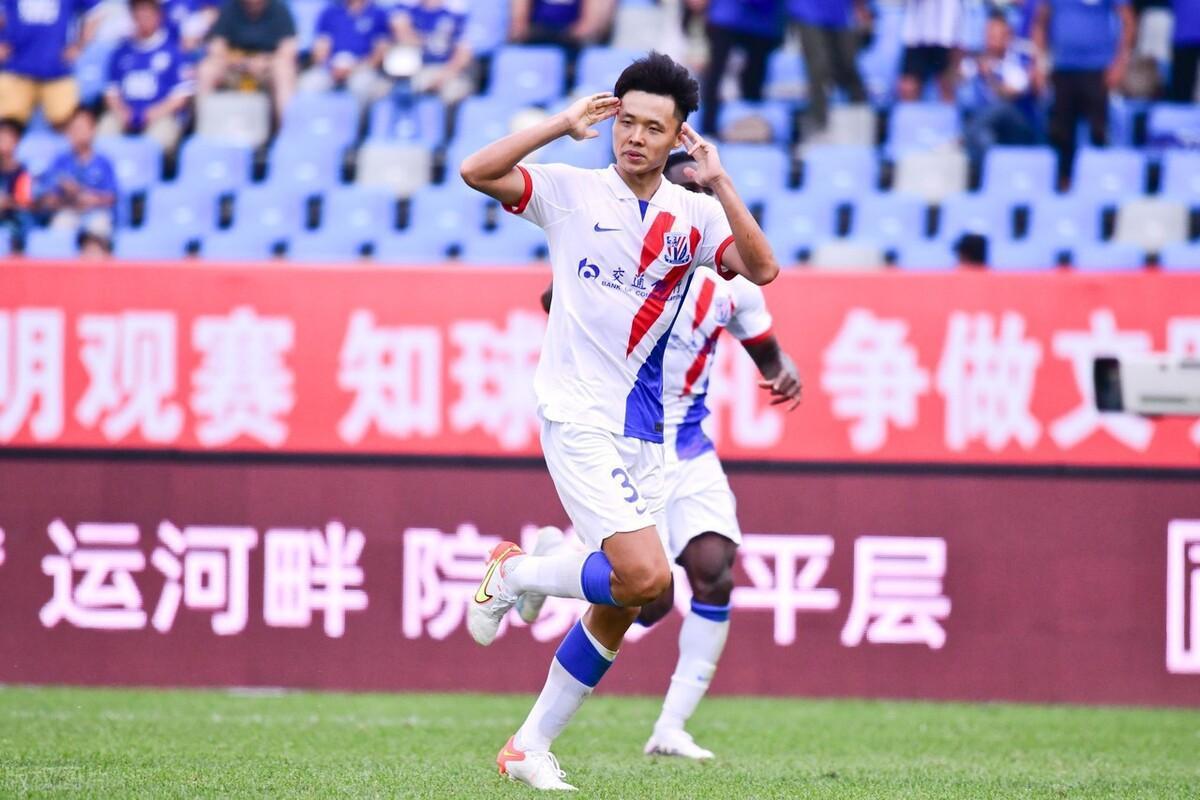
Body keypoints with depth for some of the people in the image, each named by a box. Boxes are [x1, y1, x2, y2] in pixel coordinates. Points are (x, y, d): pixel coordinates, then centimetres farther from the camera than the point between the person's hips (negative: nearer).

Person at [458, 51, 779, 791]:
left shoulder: (695, 214, 6)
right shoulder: (573, 192, -2)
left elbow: (762, 269, -10)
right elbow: (478, 172, -15)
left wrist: (719, 182, -15)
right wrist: (563, 124, -15)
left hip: (644, 431, 5)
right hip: (578, 417, -5)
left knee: (619, 610, 6)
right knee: (646, 577, -21)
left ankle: (531, 748, 19)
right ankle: (517, 572, 5)